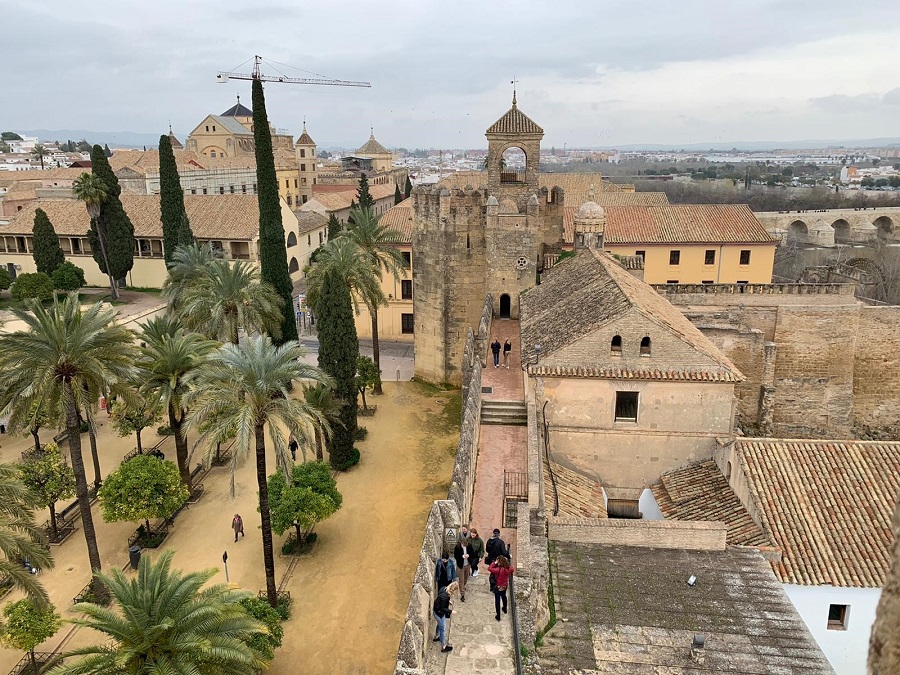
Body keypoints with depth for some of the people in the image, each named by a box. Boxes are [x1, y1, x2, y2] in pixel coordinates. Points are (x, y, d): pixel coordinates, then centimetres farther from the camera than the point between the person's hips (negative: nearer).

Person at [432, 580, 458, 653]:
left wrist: (449, 601, 5)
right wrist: (451, 611, -17)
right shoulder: (445, 596, -37)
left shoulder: (444, 588, -12)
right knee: (443, 628, 9)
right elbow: (443, 609, -27)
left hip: (437, 608, 9)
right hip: (439, 612, -9)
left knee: (440, 624, 32)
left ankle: (436, 637, 55)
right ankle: (443, 646, 24)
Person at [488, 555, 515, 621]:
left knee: (497, 601, 10)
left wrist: (494, 563, -22)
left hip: (498, 588, -6)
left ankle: (498, 616, 19)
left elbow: (489, 568, -27)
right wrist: (507, 562, 2)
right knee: (504, 597, 32)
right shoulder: (509, 569, -17)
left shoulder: (498, 570, -33)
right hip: (505, 586, 6)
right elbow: (513, 569, 6)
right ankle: (505, 609, 54)